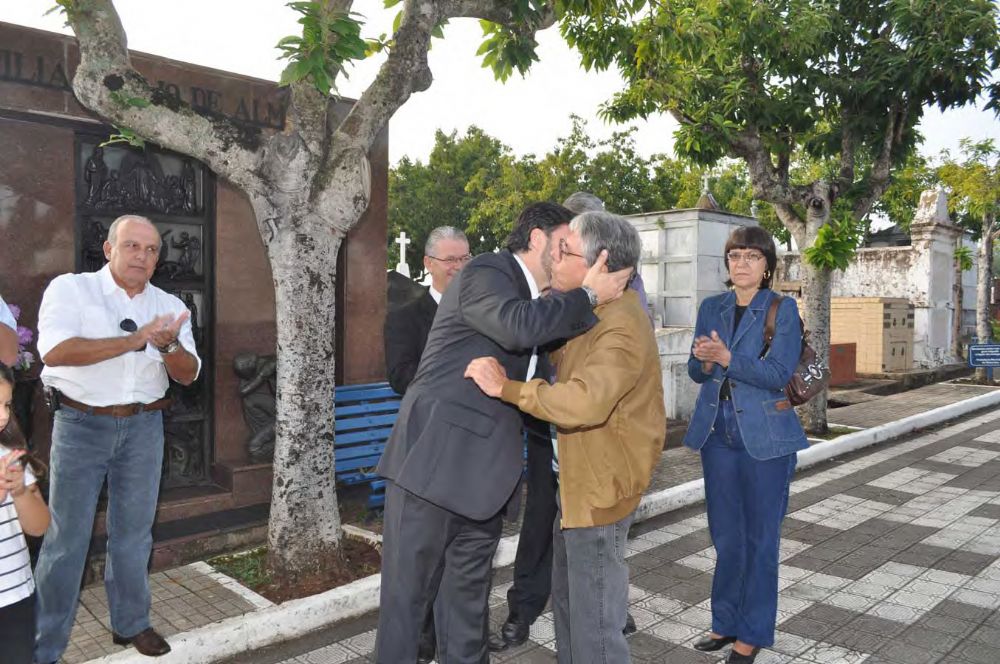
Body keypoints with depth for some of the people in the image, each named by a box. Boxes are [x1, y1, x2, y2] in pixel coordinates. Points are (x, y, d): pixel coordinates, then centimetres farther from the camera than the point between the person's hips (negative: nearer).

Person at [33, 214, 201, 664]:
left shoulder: (170, 306, 5)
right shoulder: (70, 288, -5)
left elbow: (187, 375, 0)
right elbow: (54, 352, -21)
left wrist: (168, 345, -21)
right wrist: (134, 340, -25)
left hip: (143, 427, 3)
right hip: (81, 425, -3)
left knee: (133, 533, 12)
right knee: (68, 538, 2)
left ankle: (130, 623, 29)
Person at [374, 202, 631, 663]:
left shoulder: (536, 296, 18)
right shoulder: (485, 273, -9)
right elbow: (520, 326, -29)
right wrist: (589, 295, -17)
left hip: (481, 473, 8)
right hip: (434, 462, -8)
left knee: (468, 600, 15)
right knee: (407, 595, 4)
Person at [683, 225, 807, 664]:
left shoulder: (783, 309, -5)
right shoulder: (711, 308, 8)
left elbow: (779, 373, -15)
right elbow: (696, 372, 8)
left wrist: (726, 357, -26)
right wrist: (703, 361, -14)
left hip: (764, 438, -4)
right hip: (717, 434, 4)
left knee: (759, 538, 6)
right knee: (725, 536, 13)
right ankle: (726, 622, 29)